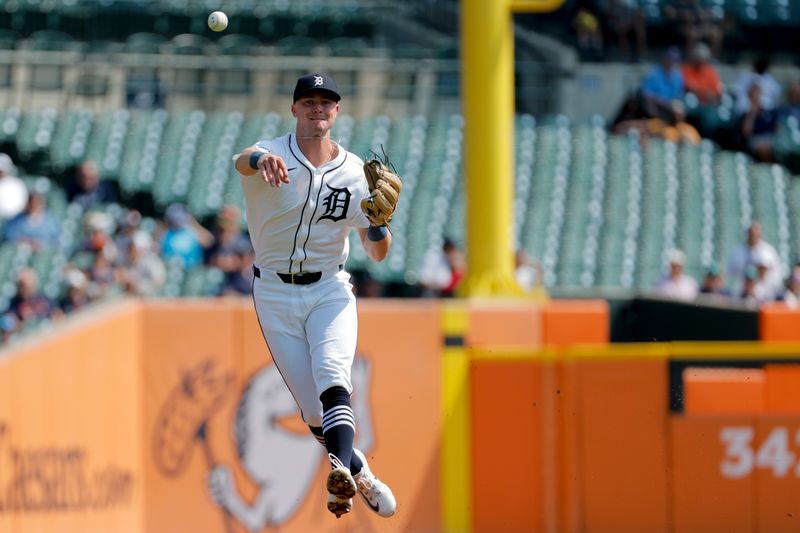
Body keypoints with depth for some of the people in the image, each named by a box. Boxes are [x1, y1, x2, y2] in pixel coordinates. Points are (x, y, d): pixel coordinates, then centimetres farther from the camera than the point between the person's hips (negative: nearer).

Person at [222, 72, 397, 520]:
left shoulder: (355, 172, -2)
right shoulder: (274, 154, -10)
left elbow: (378, 253, 2)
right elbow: (243, 161, -37)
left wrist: (378, 217, -21)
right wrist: (260, 161, -62)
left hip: (329, 290, 0)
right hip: (276, 294, 0)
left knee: (332, 375, -28)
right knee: (314, 412, -2)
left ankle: (341, 474, -45)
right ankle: (360, 472, 23)